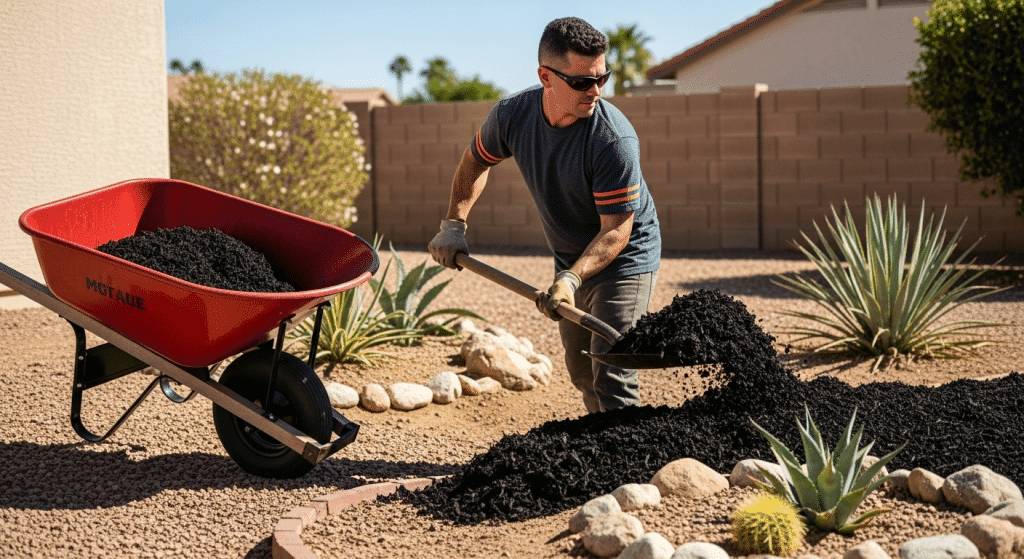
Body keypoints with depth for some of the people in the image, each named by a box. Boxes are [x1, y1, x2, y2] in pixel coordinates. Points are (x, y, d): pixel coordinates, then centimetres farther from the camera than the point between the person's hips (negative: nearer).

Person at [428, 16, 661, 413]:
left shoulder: (614, 139, -31)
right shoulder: (512, 115, -15)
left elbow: (616, 231, -28)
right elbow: (476, 160, 8)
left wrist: (572, 277, -41)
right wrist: (454, 223, -1)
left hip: (625, 259, -6)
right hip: (570, 261, 7)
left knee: (611, 375, -16)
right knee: (580, 370, 20)